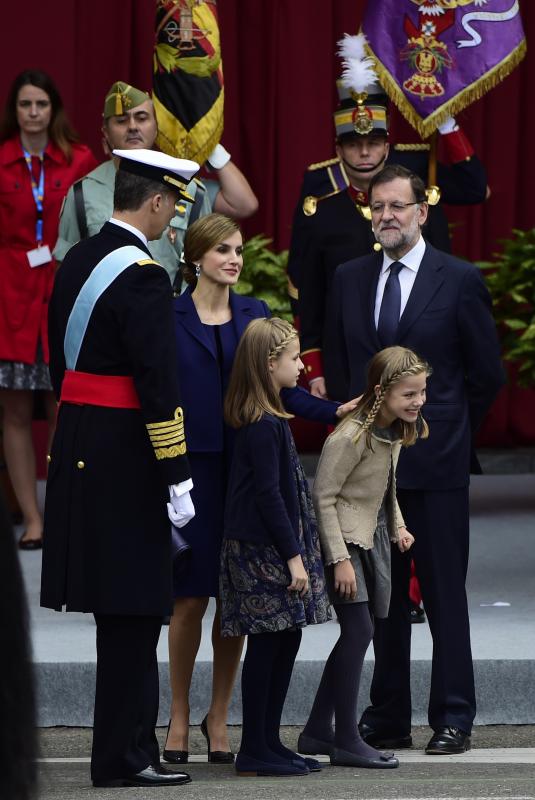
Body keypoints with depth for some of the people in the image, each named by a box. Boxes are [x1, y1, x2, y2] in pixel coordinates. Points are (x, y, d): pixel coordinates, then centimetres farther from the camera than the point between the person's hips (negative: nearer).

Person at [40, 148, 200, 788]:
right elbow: (158, 384, -19)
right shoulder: (142, 277, -16)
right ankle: (123, 756, -1)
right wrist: (176, 478, -16)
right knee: (131, 612, -4)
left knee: (121, 613, 14)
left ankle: (126, 746, 20)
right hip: (125, 461, -9)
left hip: (78, 450, 9)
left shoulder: (76, 263, 12)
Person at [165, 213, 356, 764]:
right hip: (192, 467, -3)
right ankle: (179, 717, 10)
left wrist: (333, 411, -6)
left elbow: (279, 387, 9)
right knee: (191, 596, -2)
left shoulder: (255, 315, 10)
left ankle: (218, 718, 14)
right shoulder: (169, 318, -2)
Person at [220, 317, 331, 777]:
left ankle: (269, 743, 18)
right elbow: (268, 495, -19)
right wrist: (293, 556, -18)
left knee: (286, 640, 12)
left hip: (274, 548, 10)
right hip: (263, 549, -10)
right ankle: (254, 752, 0)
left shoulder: (270, 419, 13)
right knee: (266, 644, -5)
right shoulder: (264, 426, -18)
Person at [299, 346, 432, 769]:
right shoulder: (350, 438, -24)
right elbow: (324, 498, -20)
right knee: (359, 630, -12)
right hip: (345, 539, -9)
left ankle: (318, 730, 19)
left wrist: (398, 527, 10)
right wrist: (339, 559, -21)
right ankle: (347, 741, -6)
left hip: (373, 537, 9)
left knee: (358, 633, 10)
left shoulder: (398, 430, 3)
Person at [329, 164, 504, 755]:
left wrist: (447, 427, 8)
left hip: (435, 461, -4)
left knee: (444, 593, -2)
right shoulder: (349, 279, 9)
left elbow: (487, 372, 2)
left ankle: (453, 718, 3)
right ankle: (387, 718, 13)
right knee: (380, 594, 7)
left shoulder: (459, 280, -3)